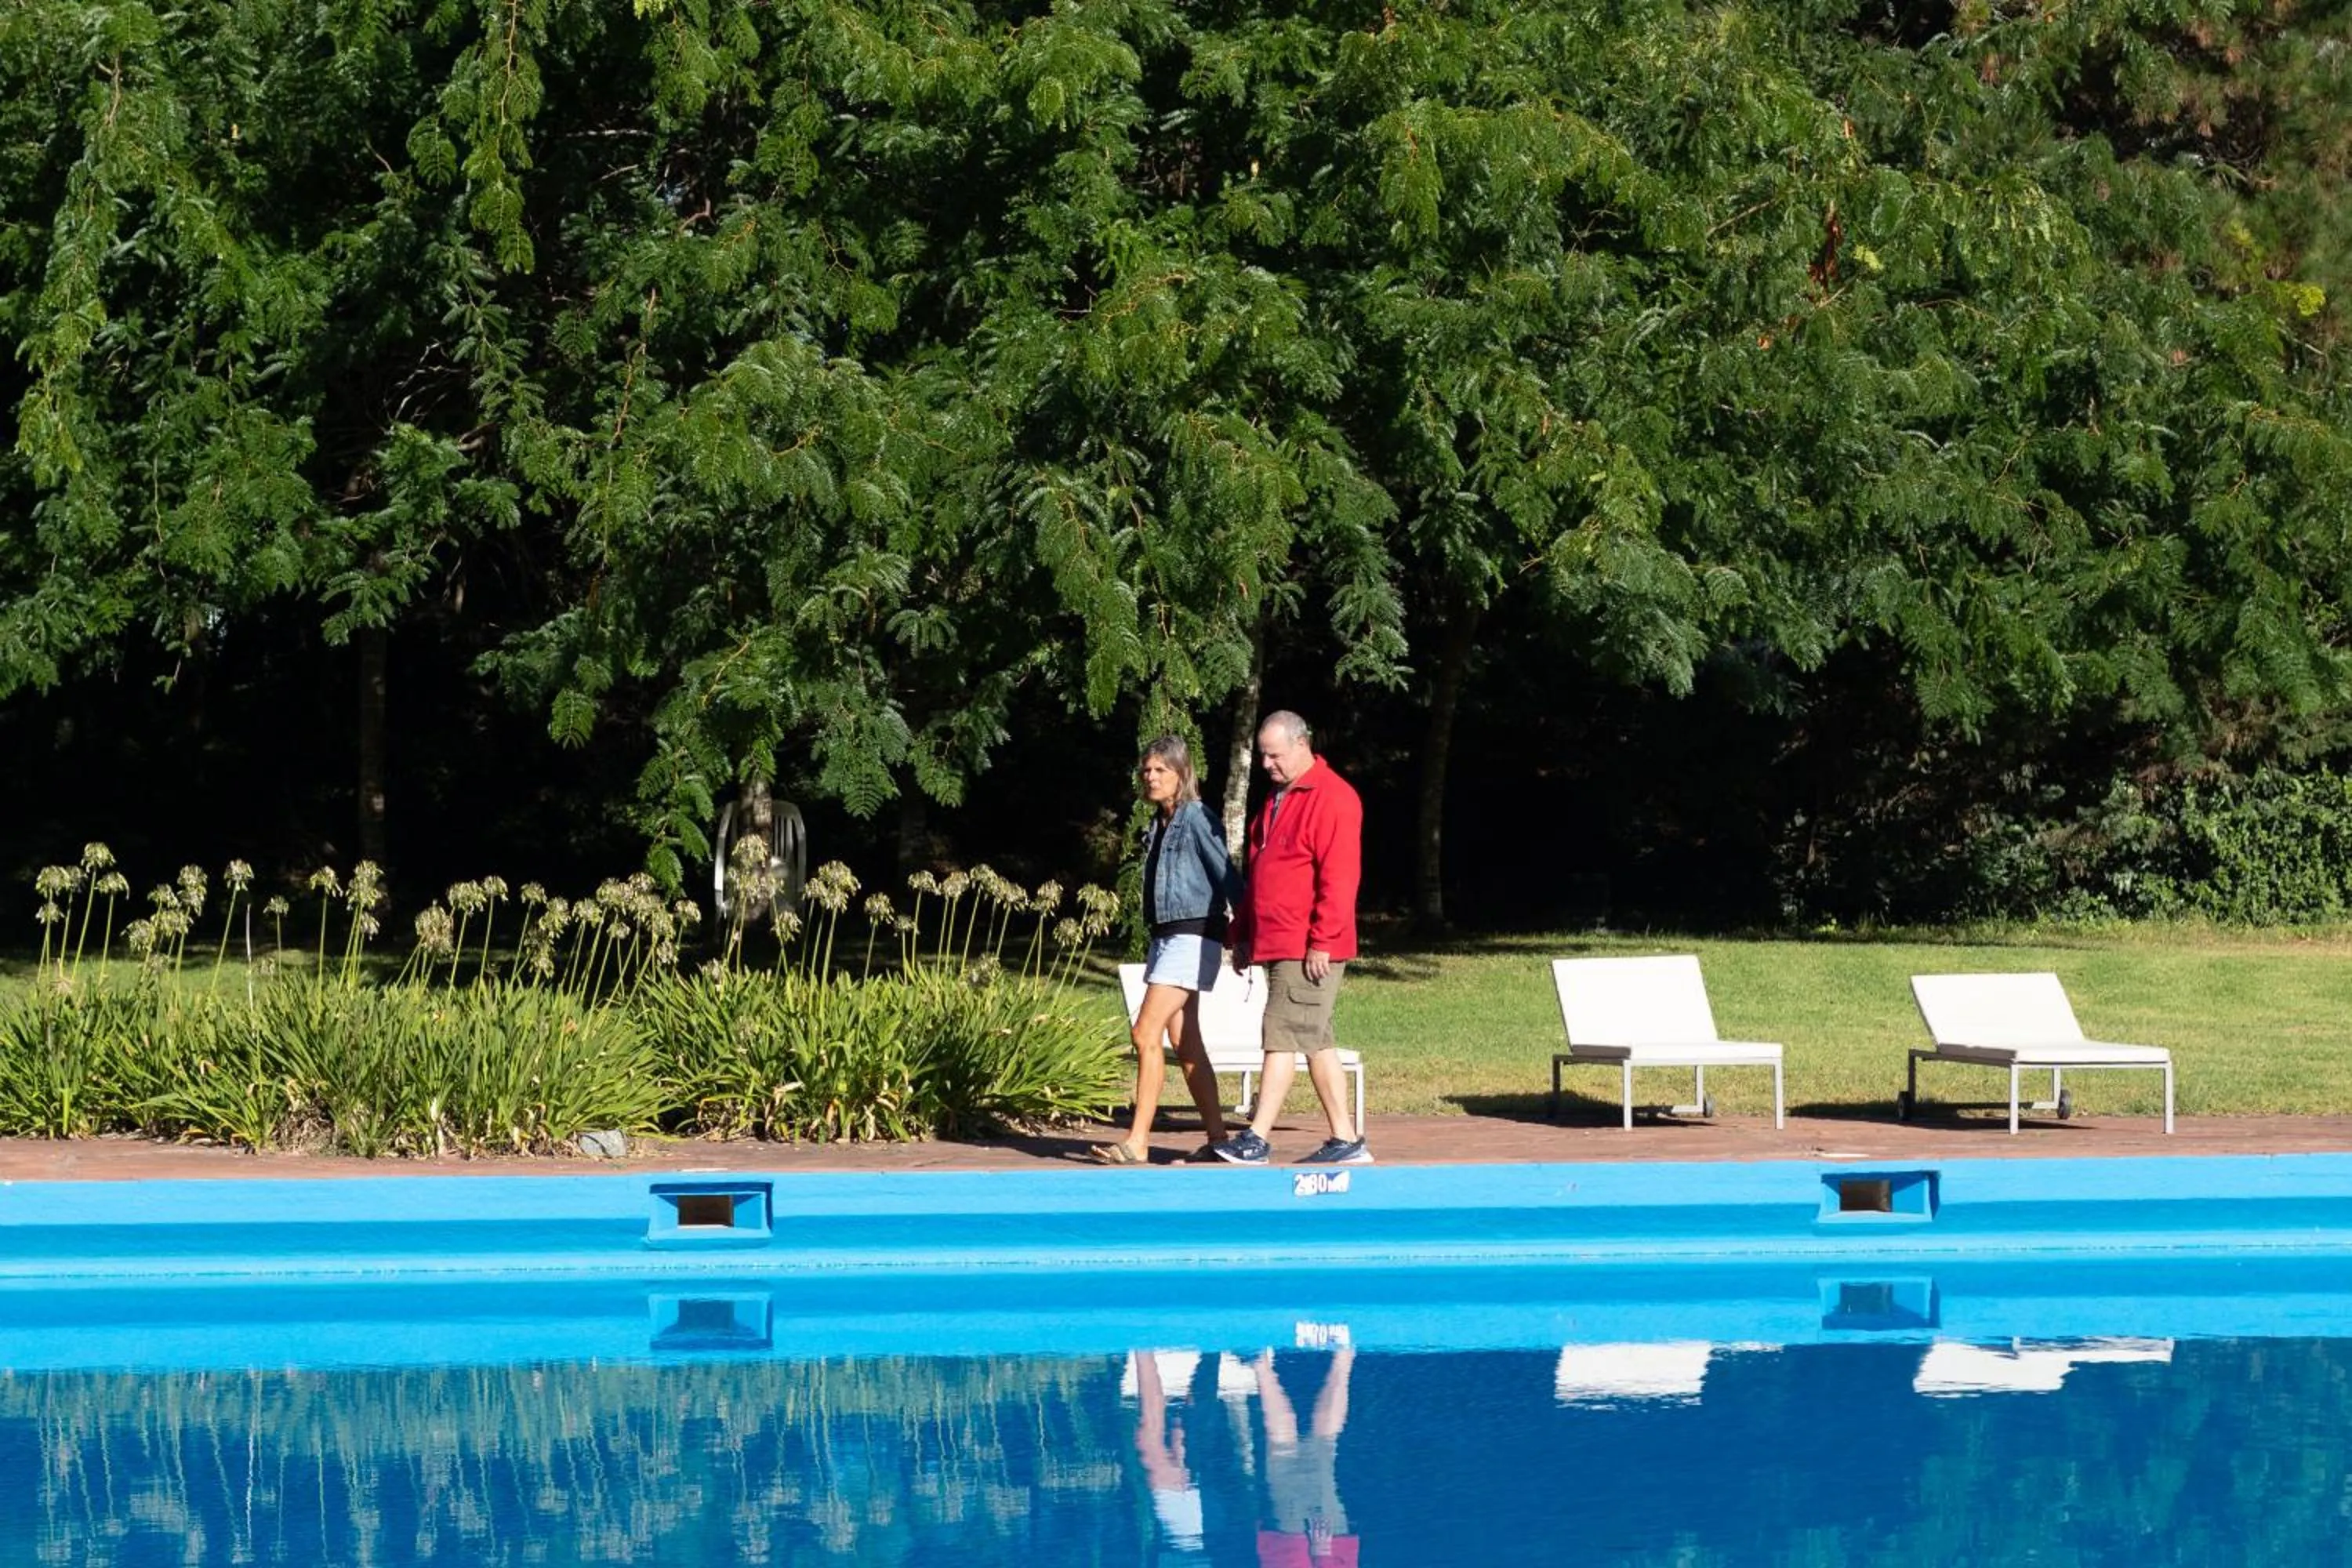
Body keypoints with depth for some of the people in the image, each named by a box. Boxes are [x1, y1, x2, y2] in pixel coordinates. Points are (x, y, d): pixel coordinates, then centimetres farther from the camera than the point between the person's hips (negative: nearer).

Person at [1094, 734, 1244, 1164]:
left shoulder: (1196, 818, -10)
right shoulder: (1159, 824, 15)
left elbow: (1226, 875, -11)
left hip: (1193, 936, -9)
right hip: (1165, 936, 9)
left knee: (1146, 1033, -14)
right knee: (1185, 1042, 9)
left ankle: (1137, 1142, -15)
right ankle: (1217, 1138, 14)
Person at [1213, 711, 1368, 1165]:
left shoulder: (1332, 798, -12)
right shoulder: (1277, 799, 19)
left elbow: (1339, 877, -18)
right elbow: (1256, 873, 24)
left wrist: (1322, 941, -21)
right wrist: (1243, 933, 20)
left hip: (1309, 951, -10)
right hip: (1276, 944, 10)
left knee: (1282, 1034, -11)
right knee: (1316, 1041, 10)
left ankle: (1256, 1139, -12)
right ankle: (1346, 1141, 13)